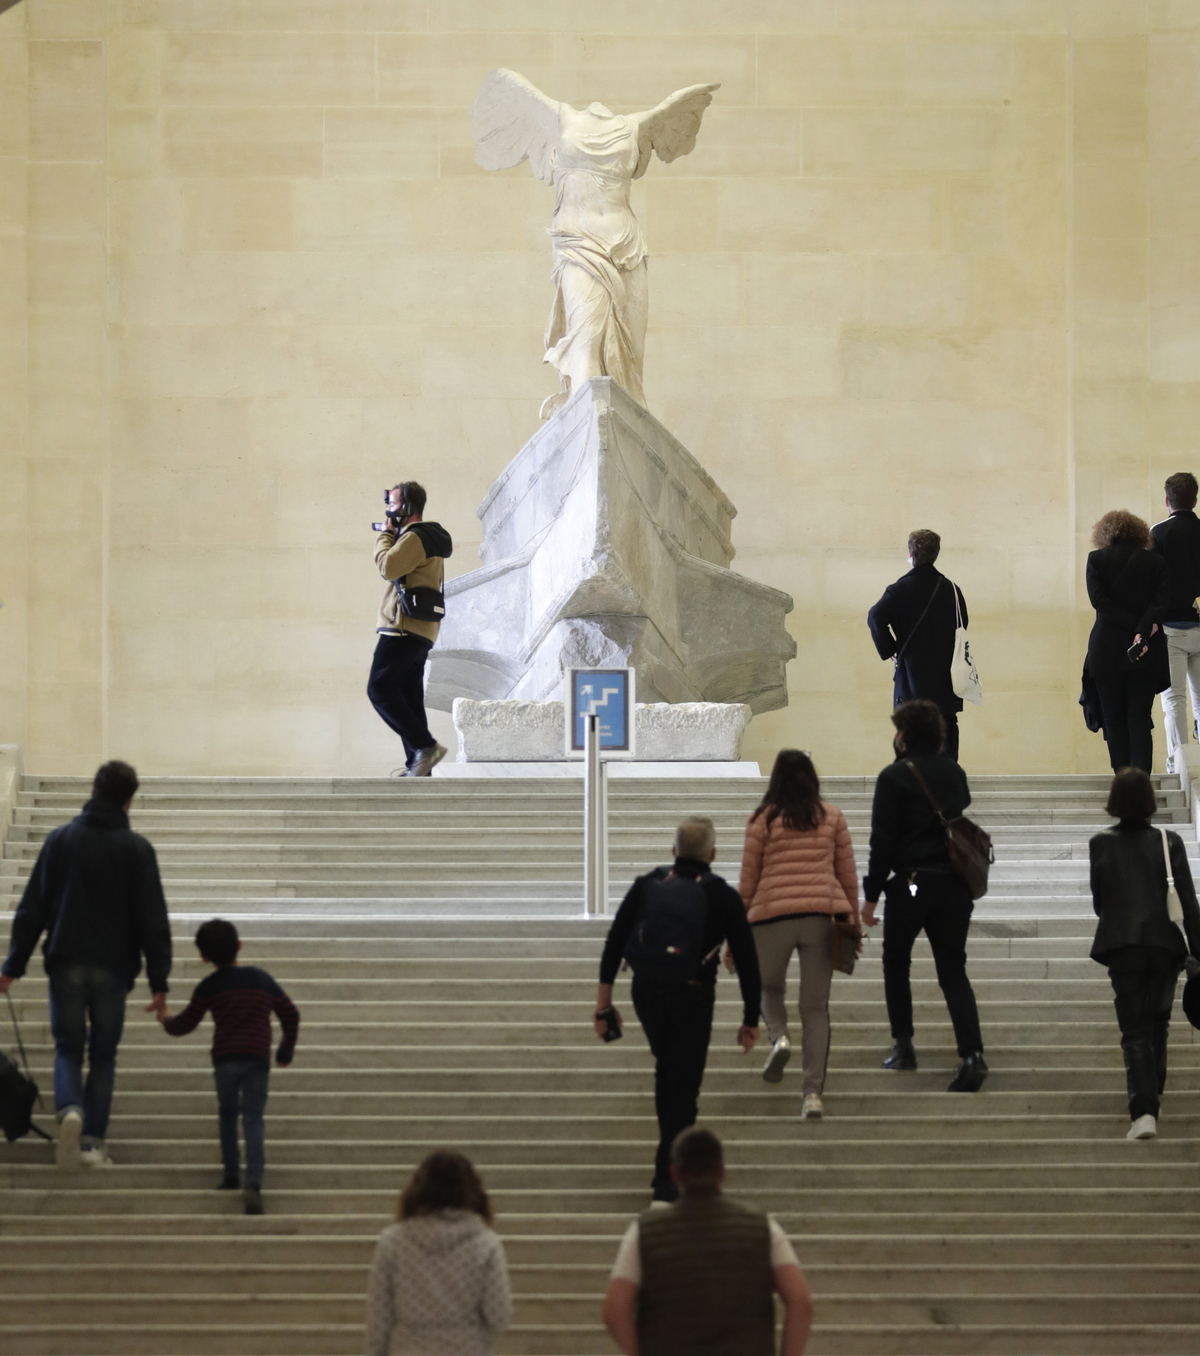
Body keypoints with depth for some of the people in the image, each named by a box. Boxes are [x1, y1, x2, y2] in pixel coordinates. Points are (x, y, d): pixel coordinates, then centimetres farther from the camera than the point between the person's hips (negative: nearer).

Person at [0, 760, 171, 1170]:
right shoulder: (136, 849, -2)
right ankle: (93, 1140, 3)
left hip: (66, 964, 1)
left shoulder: (60, 840, 3)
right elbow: (153, 920, -5)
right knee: (103, 1055, 9)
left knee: (68, 1048, 8)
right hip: (113, 967, -1)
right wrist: (159, 980, -2)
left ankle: (69, 1108, -21)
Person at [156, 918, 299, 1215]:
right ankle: (253, 1182, -18)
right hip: (258, 1058, 1)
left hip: (225, 1059, -1)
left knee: (228, 1115, 19)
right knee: (253, 1118, -3)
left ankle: (231, 1175, 19)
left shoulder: (208, 988, 3)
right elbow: (290, 1015, 16)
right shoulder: (262, 979, 10)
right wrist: (286, 1051, 29)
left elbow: (184, 1024, 9)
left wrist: (165, 1019, 31)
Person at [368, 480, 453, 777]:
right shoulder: (429, 538, 21)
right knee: (408, 696, 9)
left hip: (404, 629, -11)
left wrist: (385, 535, -7)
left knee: (379, 689, -12)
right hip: (420, 633, 11)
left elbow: (388, 567, -23)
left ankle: (425, 746, -18)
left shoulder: (415, 538, -13)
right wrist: (391, 535, 15)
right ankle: (418, 765, 5)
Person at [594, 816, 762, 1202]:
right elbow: (747, 961, 3)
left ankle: (672, 1153, 30)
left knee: (667, 1068, 25)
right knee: (684, 1084, 4)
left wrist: (604, 999, 4)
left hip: (646, 992, 3)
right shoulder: (723, 897, 2)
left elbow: (614, 942, 2)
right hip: (692, 996, -3)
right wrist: (751, 1020, 11)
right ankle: (666, 1176, -1)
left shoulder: (647, 886, 7)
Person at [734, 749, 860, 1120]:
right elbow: (848, 876, 10)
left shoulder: (763, 821, 2)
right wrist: (854, 920, 21)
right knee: (815, 1006, 6)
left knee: (768, 985, 23)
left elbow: (747, 883, 5)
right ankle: (813, 1092, -3)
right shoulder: (833, 818, 8)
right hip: (823, 915, 1)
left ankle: (779, 1035, -8)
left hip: (773, 914, -1)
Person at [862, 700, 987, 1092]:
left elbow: (883, 840, -10)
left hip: (911, 884, -4)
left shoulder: (895, 777, -8)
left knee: (896, 962, 17)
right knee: (953, 970, 4)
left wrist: (871, 894, -6)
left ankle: (903, 1044, 14)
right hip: (955, 884, 4)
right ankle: (971, 1052, -13)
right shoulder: (954, 773, 9)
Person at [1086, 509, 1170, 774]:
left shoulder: (1097, 560, 2)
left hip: (1107, 651, -1)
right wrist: (1142, 630, -16)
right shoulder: (1155, 562, 5)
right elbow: (1161, 601, -6)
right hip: (1147, 653, 1)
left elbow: (1099, 600, -8)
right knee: (1140, 720, 0)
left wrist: (1135, 626, -10)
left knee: (1114, 722, 6)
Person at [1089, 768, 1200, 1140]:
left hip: (1122, 944, -1)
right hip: (1166, 943, 1)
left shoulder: (1101, 844, -3)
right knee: (1157, 1025, 20)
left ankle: (1143, 1111, -21)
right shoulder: (1169, 842, -2)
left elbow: (1098, 901, 4)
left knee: (1135, 1031, -3)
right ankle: (1151, 1100, 31)